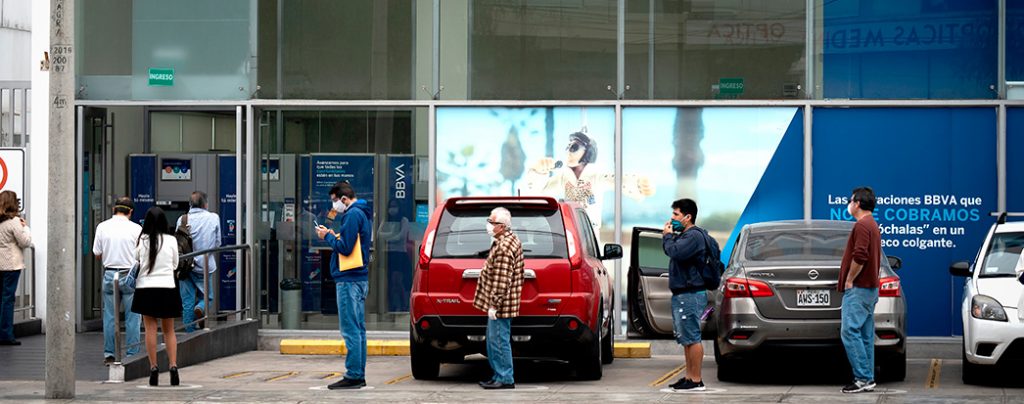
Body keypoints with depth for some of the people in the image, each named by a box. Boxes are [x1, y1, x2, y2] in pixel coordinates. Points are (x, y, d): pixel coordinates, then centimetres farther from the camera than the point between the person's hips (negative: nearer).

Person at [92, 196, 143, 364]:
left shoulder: (102, 227, 1)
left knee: (110, 317, 9)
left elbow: (97, 254, 7)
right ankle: (132, 354, 4)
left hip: (110, 274, 2)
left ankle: (109, 355, 11)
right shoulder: (136, 228, -6)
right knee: (132, 317, 4)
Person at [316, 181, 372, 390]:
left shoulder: (352, 215, -13)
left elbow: (345, 248, -19)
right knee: (358, 329, 11)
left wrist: (328, 237, -5)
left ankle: (353, 376, -9)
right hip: (359, 278, 11)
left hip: (349, 279, -11)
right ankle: (359, 375, 14)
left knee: (350, 329, -9)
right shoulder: (361, 214, 19)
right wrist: (334, 236, 11)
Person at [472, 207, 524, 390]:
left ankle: (505, 379, 0)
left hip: (500, 305, -11)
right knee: (494, 341, 16)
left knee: (499, 341, -5)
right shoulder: (509, 240, 14)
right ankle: (500, 376, 23)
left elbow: (502, 279, -23)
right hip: (501, 305, 11)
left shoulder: (504, 247, -20)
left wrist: (494, 304, -21)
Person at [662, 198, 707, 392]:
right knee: (686, 339, 14)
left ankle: (696, 381, -8)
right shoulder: (684, 235, 19)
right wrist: (668, 236, 5)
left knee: (692, 338, -9)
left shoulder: (694, 236, -14)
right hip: (682, 295, 11)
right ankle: (689, 376, 19)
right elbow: (671, 252, 20)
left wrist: (668, 236, -9)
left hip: (690, 295, -11)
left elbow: (675, 252, -26)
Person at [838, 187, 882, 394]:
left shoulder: (862, 225, -14)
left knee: (849, 332, -13)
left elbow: (859, 256, -25)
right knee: (865, 335, 9)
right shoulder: (872, 225, 20)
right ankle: (868, 378, 9)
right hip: (869, 287, 11)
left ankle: (863, 378, -16)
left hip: (858, 289, -11)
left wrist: (849, 280, -14)